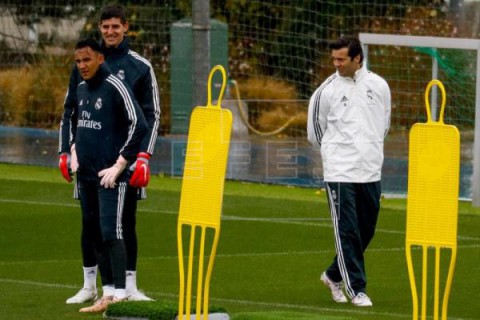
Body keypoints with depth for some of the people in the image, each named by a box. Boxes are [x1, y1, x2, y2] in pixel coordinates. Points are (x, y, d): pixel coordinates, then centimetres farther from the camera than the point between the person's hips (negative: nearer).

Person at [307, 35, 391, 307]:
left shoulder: (379, 86, 4)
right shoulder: (327, 90, -3)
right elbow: (315, 131, 10)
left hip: (371, 172, 3)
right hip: (340, 173, -3)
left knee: (366, 231, 10)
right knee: (347, 231, -7)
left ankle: (334, 275, 28)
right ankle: (357, 289, -2)